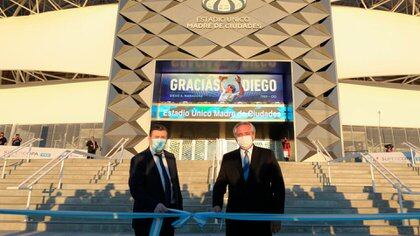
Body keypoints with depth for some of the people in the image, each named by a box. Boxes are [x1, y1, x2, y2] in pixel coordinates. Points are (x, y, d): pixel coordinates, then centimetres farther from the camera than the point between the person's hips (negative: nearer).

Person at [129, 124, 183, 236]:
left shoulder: (170, 157, 9)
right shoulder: (139, 160, -10)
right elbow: (135, 189, -18)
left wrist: (179, 209, 9)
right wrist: (154, 205, -29)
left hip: (169, 213, 6)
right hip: (148, 215, -5)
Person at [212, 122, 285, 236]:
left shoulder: (267, 155, -1)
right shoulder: (228, 158, 4)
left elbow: (278, 186, -1)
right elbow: (220, 184, 3)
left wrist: (277, 215, -5)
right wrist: (217, 205, -14)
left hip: (261, 216, -1)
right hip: (235, 216, 1)